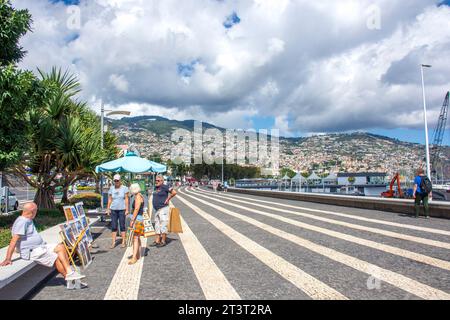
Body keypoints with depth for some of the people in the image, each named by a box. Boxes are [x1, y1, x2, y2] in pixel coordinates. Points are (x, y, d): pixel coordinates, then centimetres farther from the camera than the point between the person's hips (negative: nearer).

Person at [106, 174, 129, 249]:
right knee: (113, 226, 3)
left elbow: (126, 199, -2)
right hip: (113, 209, 3)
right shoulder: (111, 188, 7)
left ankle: (123, 242, 9)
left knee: (122, 226, 2)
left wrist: (127, 209, -7)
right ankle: (113, 242, 9)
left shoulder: (124, 188, -2)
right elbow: (109, 199, 10)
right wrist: (108, 208, 3)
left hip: (122, 209, -3)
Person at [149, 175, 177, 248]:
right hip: (157, 209, 9)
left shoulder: (164, 187, -12)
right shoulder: (156, 188, 13)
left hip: (163, 209, -9)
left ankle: (163, 241, 2)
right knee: (157, 225, 13)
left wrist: (168, 199, -11)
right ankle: (157, 241, 21)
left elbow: (174, 192, -19)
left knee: (163, 225, -5)